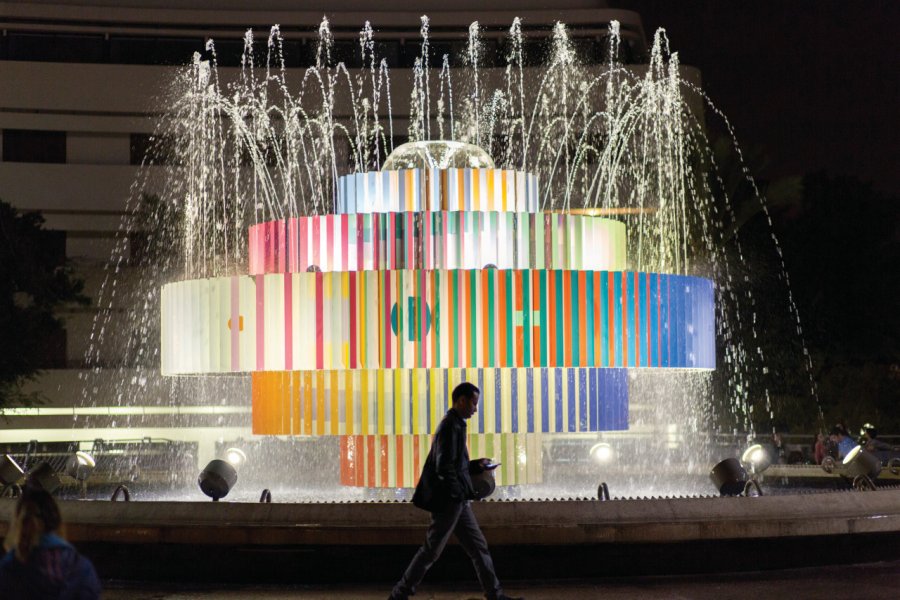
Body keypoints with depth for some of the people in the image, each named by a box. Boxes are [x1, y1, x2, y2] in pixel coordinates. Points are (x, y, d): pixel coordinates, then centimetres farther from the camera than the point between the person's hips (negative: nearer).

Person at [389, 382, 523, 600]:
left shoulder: (454, 425, 14)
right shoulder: (450, 427, -16)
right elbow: (444, 467, -23)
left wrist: (476, 465, 13)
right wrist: (458, 493, -16)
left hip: (457, 502, 10)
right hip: (449, 500, -10)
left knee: (479, 548, 10)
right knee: (431, 550, -2)